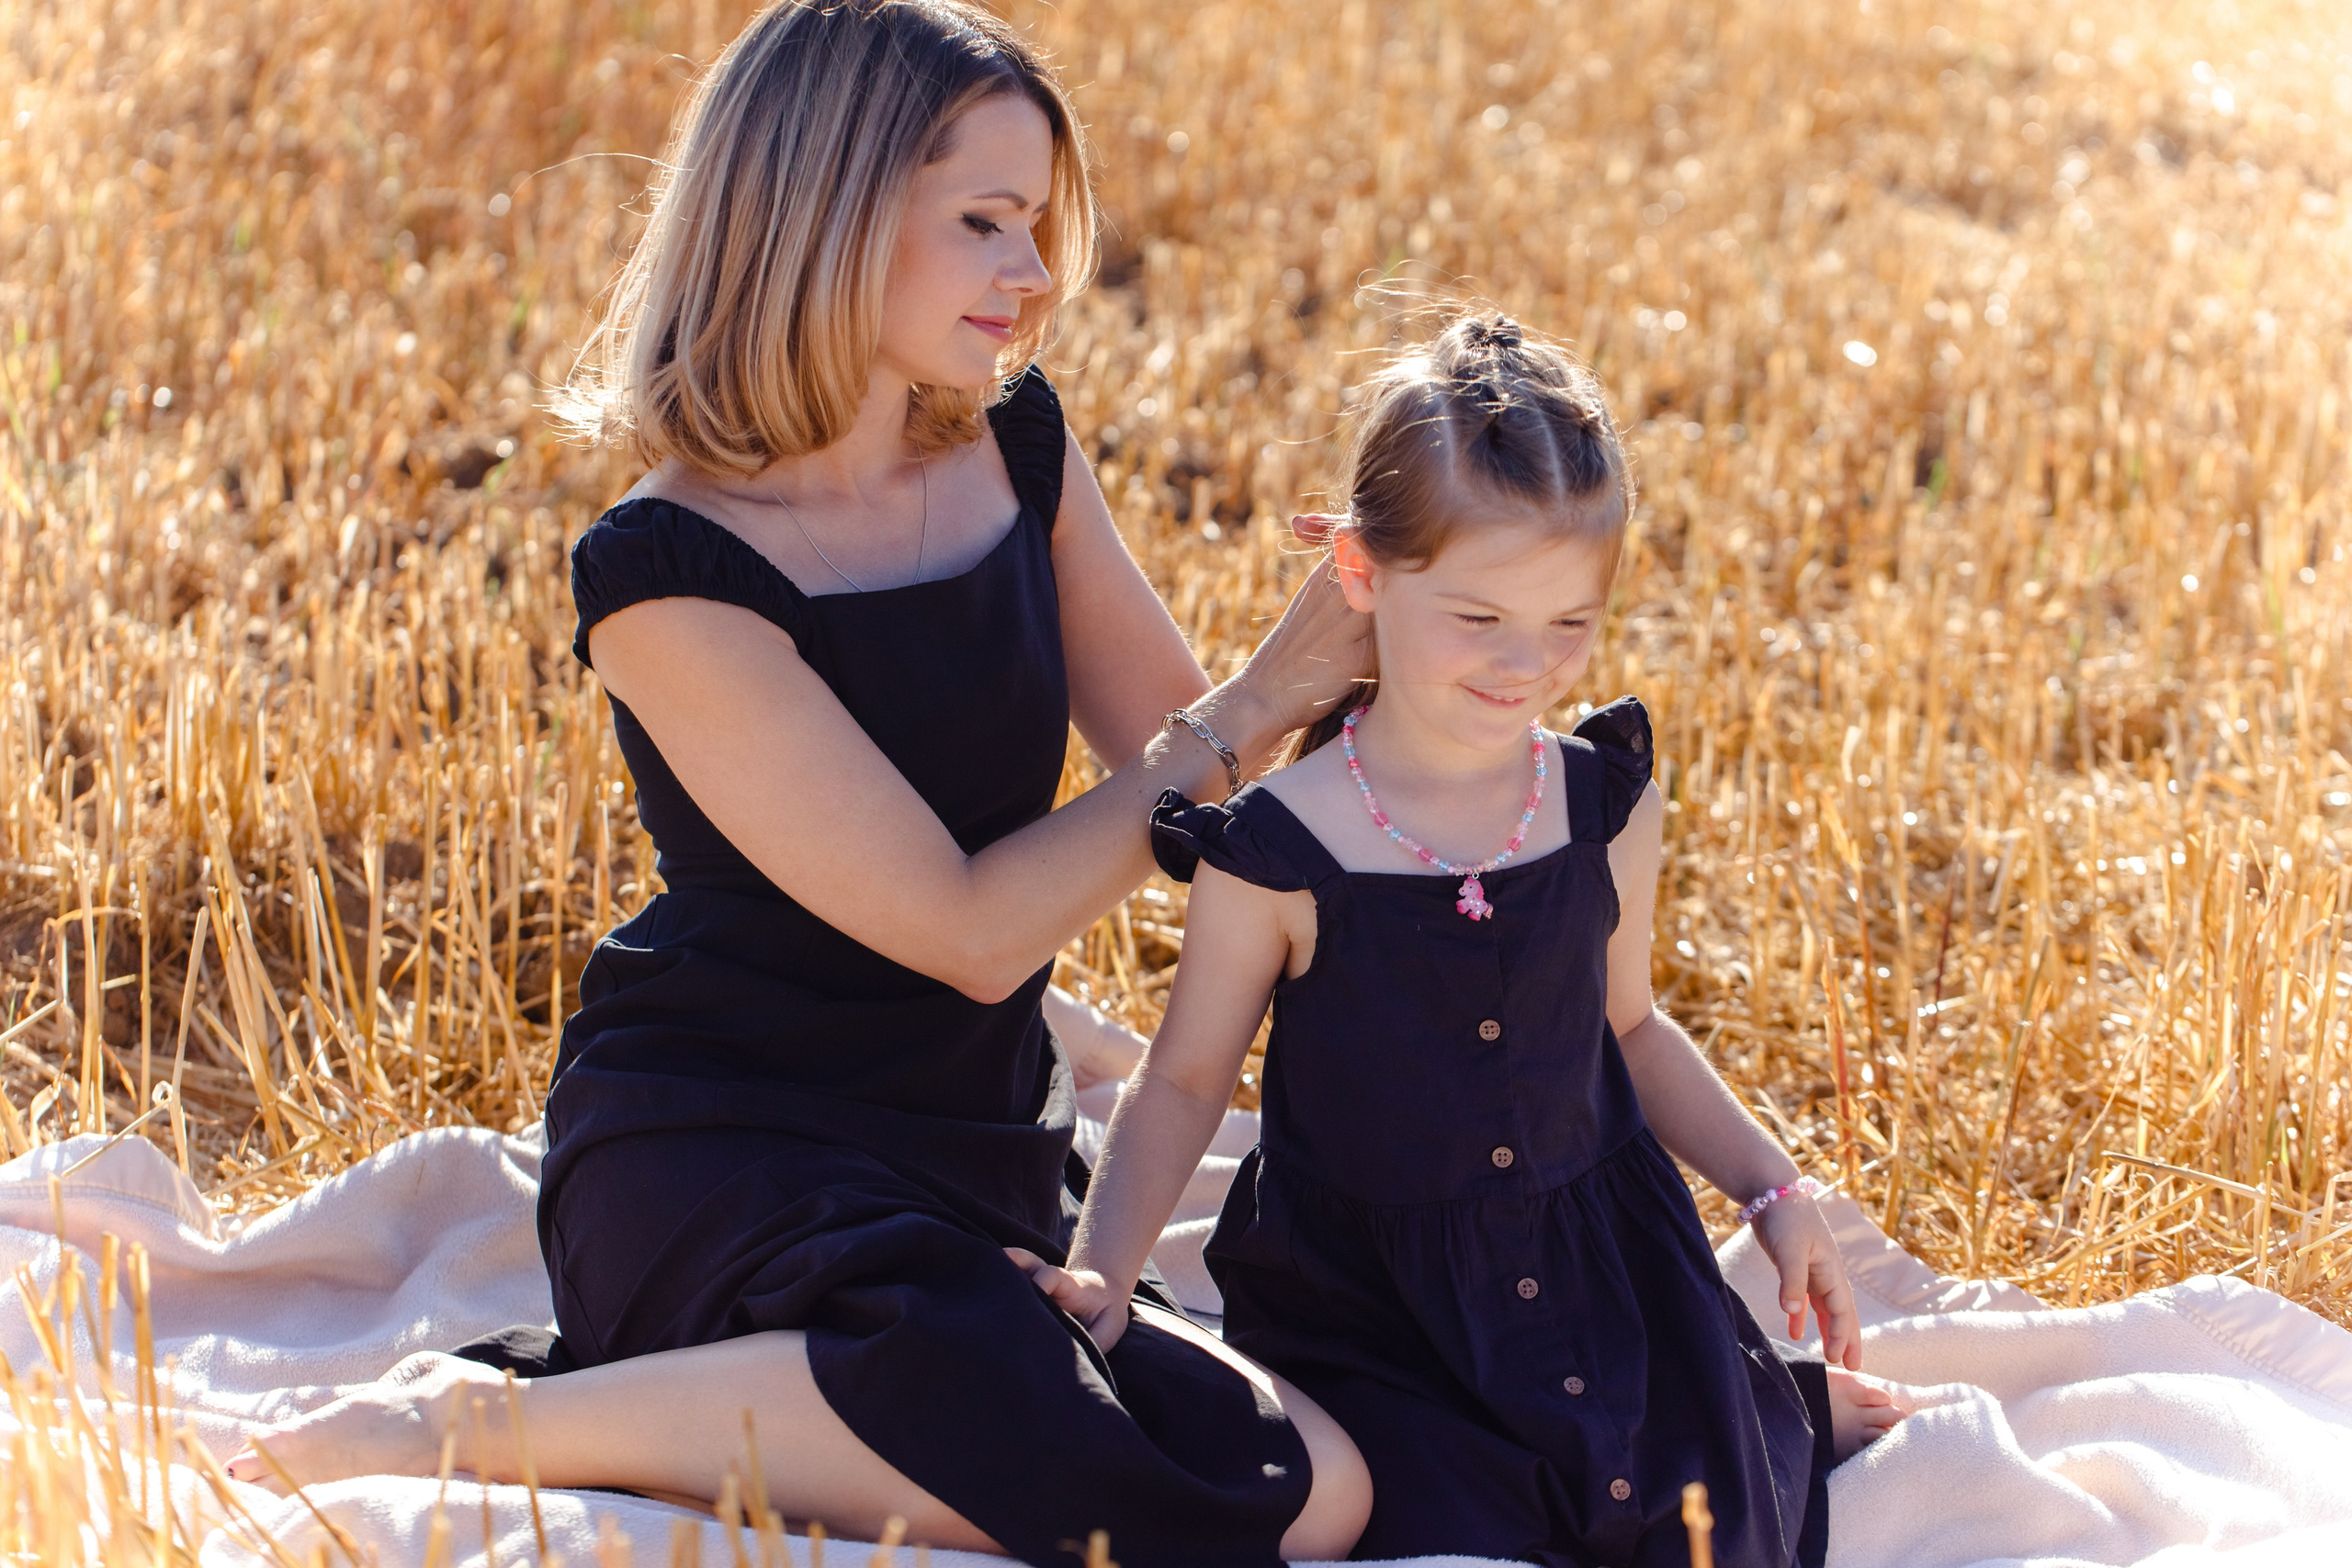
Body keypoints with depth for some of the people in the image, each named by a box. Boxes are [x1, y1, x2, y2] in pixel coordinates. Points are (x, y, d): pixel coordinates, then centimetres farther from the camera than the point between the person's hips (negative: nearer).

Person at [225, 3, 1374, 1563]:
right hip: (717, 1141, -7)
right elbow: (969, 931, -17)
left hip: (978, 1147, 7)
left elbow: (1174, 744, 12)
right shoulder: (674, 576, -16)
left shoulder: (1016, 451, 5)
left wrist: (1350, 623, -7)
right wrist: (1271, 696, -15)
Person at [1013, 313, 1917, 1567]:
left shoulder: (1604, 807, -4)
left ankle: (1783, 1407, 29)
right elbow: (1184, 1082, -5)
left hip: (1601, 1266, 2)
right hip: (1367, 1311, -2)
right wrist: (1102, 1264, -19)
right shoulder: (1277, 853, -16)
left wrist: (1771, 1190, 9)